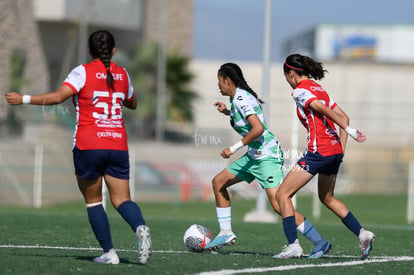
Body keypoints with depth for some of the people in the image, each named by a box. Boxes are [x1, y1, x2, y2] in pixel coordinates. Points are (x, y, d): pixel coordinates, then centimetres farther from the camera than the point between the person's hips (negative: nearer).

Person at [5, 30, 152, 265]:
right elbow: (132, 104, 28)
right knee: (121, 199, 3)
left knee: (93, 200, 9)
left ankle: (109, 252, 1)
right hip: (118, 146, 3)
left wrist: (24, 99, -8)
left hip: (88, 147, -3)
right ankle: (140, 227, -28)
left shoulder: (84, 72, -3)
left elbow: (58, 97, -15)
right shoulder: (123, 74, 11)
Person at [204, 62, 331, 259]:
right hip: (254, 155, 11)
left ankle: (320, 243, -16)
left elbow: (258, 128, -27)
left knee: (278, 205, -18)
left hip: (267, 156, -11)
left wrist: (234, 148, -21)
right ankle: (226, 233, 20)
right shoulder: (238, 98, 12)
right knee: (218, 182, 14)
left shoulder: (241, 99, -17)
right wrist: (227, 112, 20)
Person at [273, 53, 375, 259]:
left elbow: (323, 109, -20)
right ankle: (362, 234, 18)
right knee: (327, 198, 27)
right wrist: (341, 149, 12)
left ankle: (293, 245, -9)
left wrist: (349, 130, -23)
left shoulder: (299, 91, -7)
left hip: (318, 151, -9)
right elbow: (343, 117, 14)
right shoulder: (319, 89, 17)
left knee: (282, 194, -1)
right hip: (335, 150, 9)